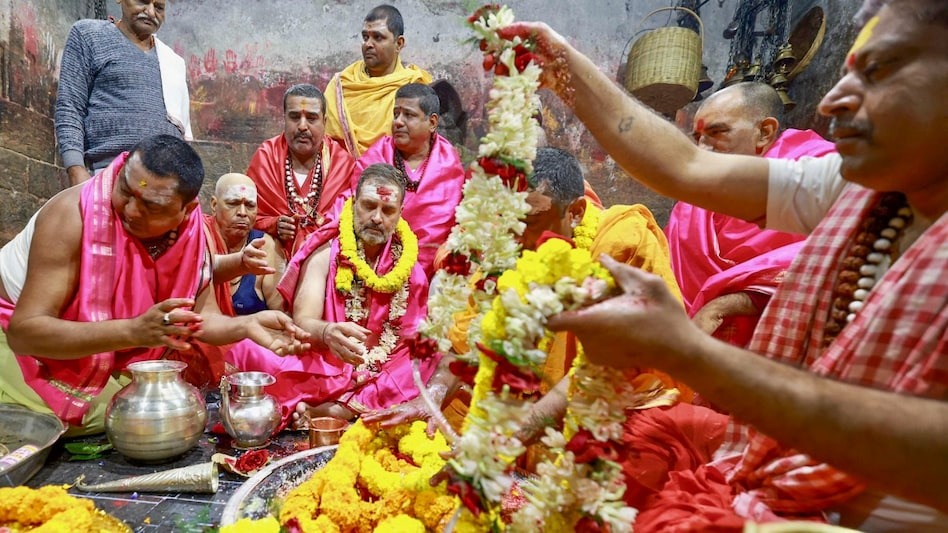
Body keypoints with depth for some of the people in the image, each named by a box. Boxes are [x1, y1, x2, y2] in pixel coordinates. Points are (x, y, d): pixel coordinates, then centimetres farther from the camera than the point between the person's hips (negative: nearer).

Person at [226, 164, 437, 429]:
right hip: (322, 373, -2)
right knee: (246, 350, -28)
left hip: (383, 378, 3)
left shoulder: (408, 266, 6)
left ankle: (326, 412, -24)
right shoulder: (325, 254, -1)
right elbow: (302, 322, -14)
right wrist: (327, 333, -38)